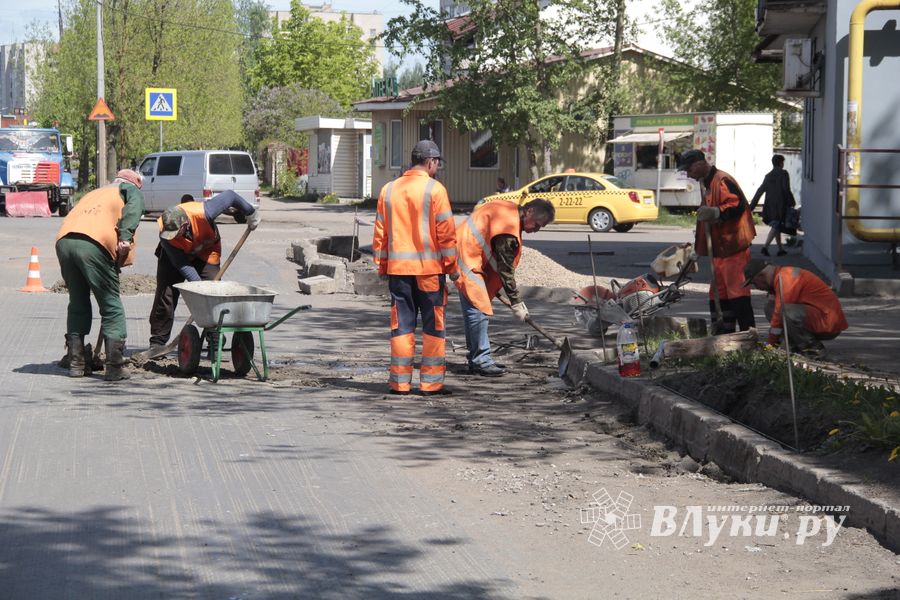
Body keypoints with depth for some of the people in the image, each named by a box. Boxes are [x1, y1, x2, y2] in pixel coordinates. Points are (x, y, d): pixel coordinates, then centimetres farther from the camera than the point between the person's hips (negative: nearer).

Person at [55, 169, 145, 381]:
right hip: (94, 244, -6)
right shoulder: (130, 190, 24)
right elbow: (133, 209, 0)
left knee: (77, 304, 20)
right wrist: (126, 238, -12)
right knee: (112, 308, 3)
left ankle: (75, 362, 22)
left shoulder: (94, 193, 39)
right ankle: (114, 367, 0)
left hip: (64, 240, 6)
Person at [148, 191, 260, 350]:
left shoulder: (203, 214, -39)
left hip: (206, 252, 0)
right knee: (165, 294, -7)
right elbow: (182, 265, -28)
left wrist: (251, 213, -10)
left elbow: (230, 196, -24)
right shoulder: (165, 234, -33)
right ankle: (157, 342, 2)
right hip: (176, 254, 0)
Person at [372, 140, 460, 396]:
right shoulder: (435, 189, -7)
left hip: (397, 268, 4)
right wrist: (453, 267, -2)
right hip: (430, 268, -4)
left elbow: (380, 233, 10)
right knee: (433, 326, 4)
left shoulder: (388, 190, 8)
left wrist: (382, 266, 17)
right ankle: (431, 381, 4)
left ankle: (400, 380, 10)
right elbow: (446, 233, -9)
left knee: (402, 325, 9)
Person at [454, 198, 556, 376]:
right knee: (478, 310, -11)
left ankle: (476, 359, 16)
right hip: (467, 259, -11)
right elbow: (506, 270, -18)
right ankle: (481, 361, -9)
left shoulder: (509, 210, 8)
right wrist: (516, 303, -11)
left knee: (474, 310, 12)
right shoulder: (509, 227, -22)